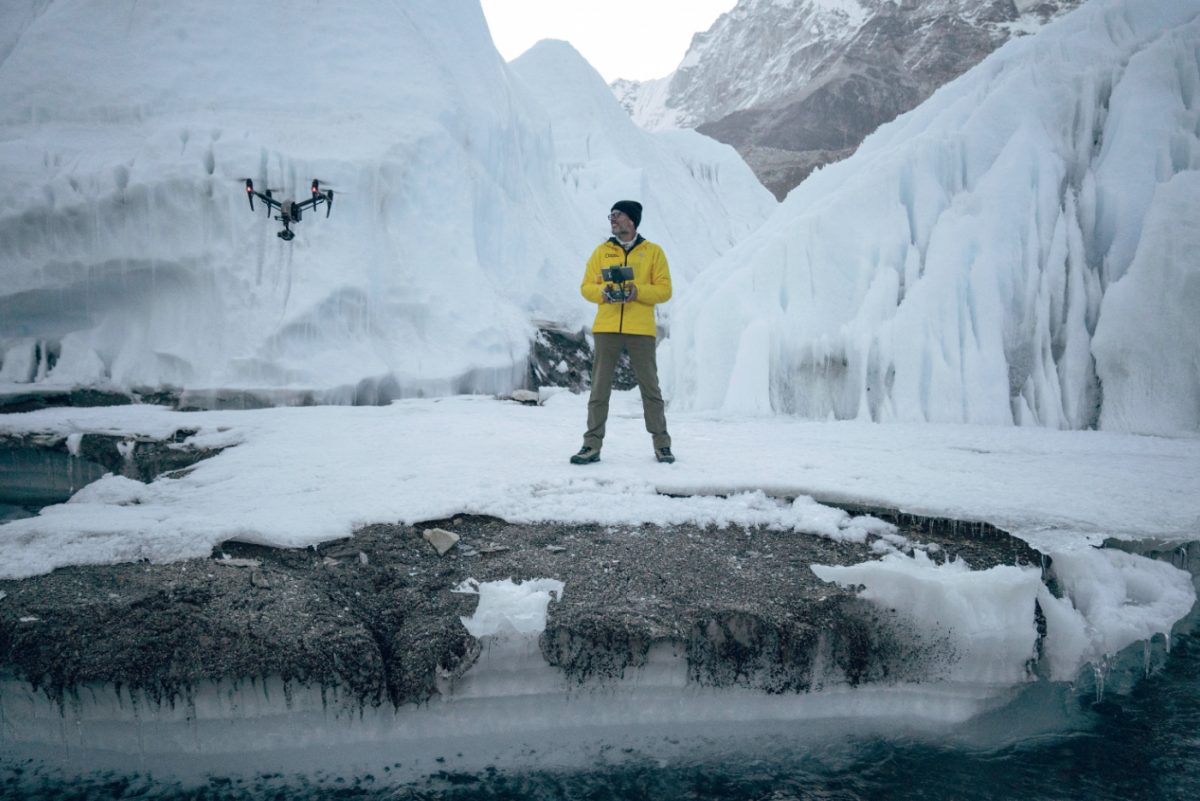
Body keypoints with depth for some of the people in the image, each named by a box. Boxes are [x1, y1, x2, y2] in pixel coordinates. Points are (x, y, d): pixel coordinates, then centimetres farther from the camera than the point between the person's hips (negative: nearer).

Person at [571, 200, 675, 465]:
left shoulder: (653, 252, 7)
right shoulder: (601, 251, 12)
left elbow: (664, 290, 2)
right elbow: (586, 287, 9)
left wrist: (638, 291, -15)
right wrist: (602, 291, -12)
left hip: (641, 330, -1)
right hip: (606, 329, 2)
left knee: (650, 388, 4)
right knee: (599, 387, 1)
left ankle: (661, 443, 13)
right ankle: (592, 444, 5)